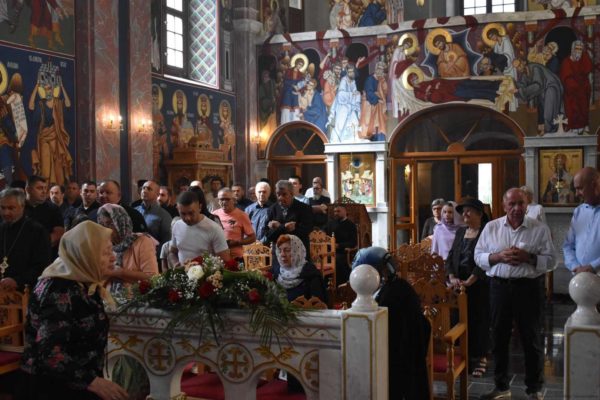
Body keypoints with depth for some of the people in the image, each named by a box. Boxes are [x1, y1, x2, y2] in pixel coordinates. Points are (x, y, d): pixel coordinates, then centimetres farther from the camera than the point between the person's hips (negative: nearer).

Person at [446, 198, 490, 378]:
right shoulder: (460, 232, 14)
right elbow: (451, 256, 10)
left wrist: (469, 281, -21)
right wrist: (452, 277, -5)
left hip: (479, 286, -5)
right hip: (460, 285, 5)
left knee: (479, 321, 2)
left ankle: (479, 357, 13)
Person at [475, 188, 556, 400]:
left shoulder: (540, 229, -1)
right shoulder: (491, 228, 5)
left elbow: (550, 260, -3)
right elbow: (478, 256, 4)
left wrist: (528, 258, -18)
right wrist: (499, 256, -12)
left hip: (528, 287, -2)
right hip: (499, 287, 2)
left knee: (532, 340, 7)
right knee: (499, 338, 11)